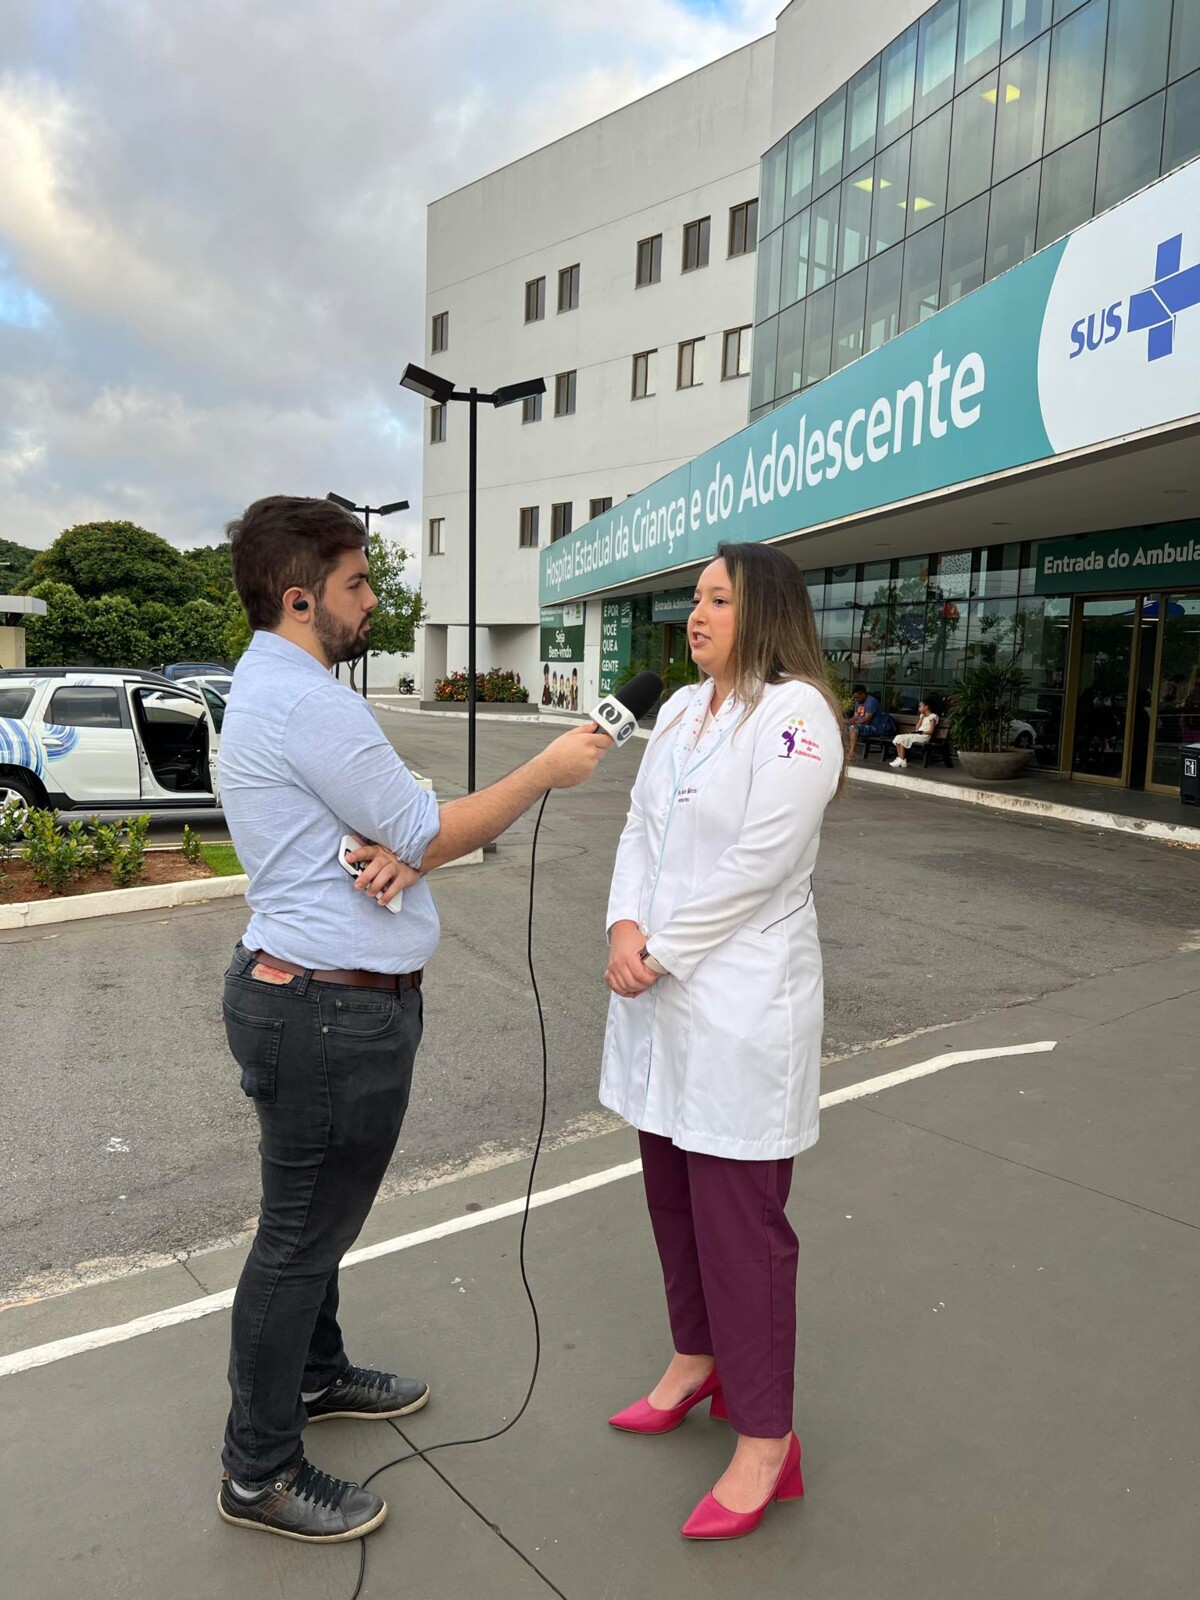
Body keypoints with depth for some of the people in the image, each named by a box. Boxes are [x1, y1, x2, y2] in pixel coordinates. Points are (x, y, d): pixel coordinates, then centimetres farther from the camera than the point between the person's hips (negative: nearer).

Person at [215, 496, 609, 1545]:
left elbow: (384, 826, 11)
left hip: (314, 995, 10)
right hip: (330, 1011, -10)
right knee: (301, 1236, 5)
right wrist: (549, 770, -8)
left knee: (319, 1216, 25)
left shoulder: (271, 688, 12)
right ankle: (260, 1475, 24)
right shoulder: (308, 703, -22)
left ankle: (316, 1375, 46)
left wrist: (393, 854, -12)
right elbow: (432, 833, -17)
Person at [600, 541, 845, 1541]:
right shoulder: (682, 708, 11)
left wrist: (659, 955, -14)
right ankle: (698, 1362, 42)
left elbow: (759, 863, -19)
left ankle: (765, 1443, 21)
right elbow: (641, 826, 9)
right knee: (673, 1195, 20)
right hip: (660, 998, 8)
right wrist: (625, 926, -8)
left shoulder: (794, 714, -14)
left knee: (740, 1222, 2)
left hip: (743, 1008, -8)